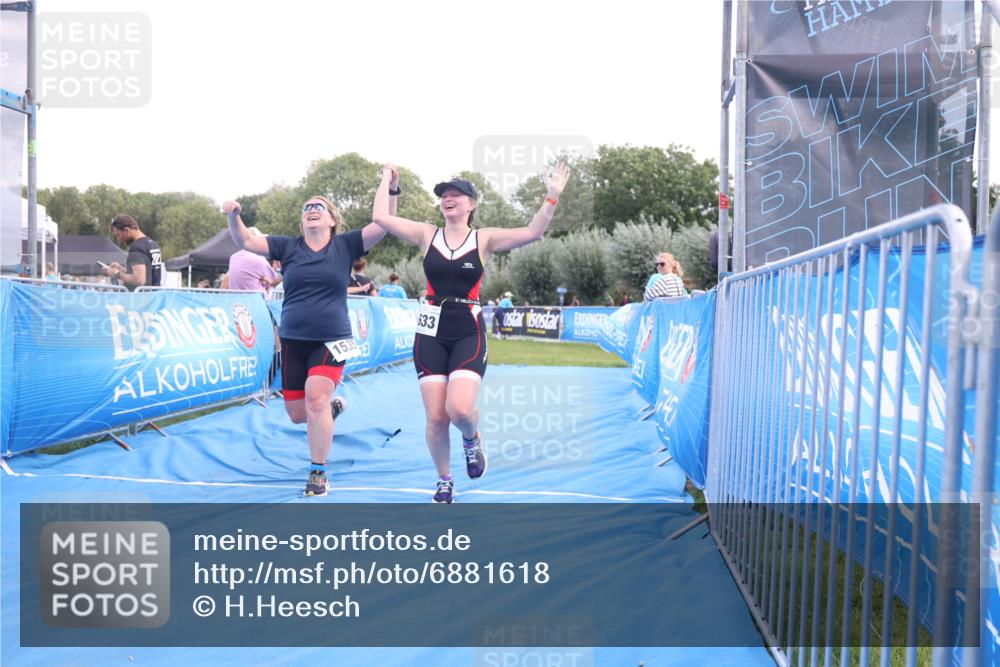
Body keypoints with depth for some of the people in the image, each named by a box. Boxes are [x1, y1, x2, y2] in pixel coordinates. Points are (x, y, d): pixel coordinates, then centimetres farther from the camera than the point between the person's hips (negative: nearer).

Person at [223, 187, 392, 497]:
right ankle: (333, 406, 42)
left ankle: (318, 472, -5)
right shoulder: (288, 247, 5)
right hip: (293, 341, 3)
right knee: (297, 413, 7)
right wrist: (233, 216, -17)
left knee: (315, 397, -22)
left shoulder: (345, 246, 1)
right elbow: (245, 241, 0)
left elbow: (383, 224, -8)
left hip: (332, 340, -3)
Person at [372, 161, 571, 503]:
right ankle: (444, 482, 23)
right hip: (431, 333, 2)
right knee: (436, 417, 0)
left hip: (469, 334, -2)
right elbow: (380, 217, -2)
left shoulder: (484, 239, 0)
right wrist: (387, 181, 6)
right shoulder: (427, 235, 4)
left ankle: (472, 440, 18)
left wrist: (552, 197, -21)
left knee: (460, 409, -20)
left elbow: (532, 233, -13)